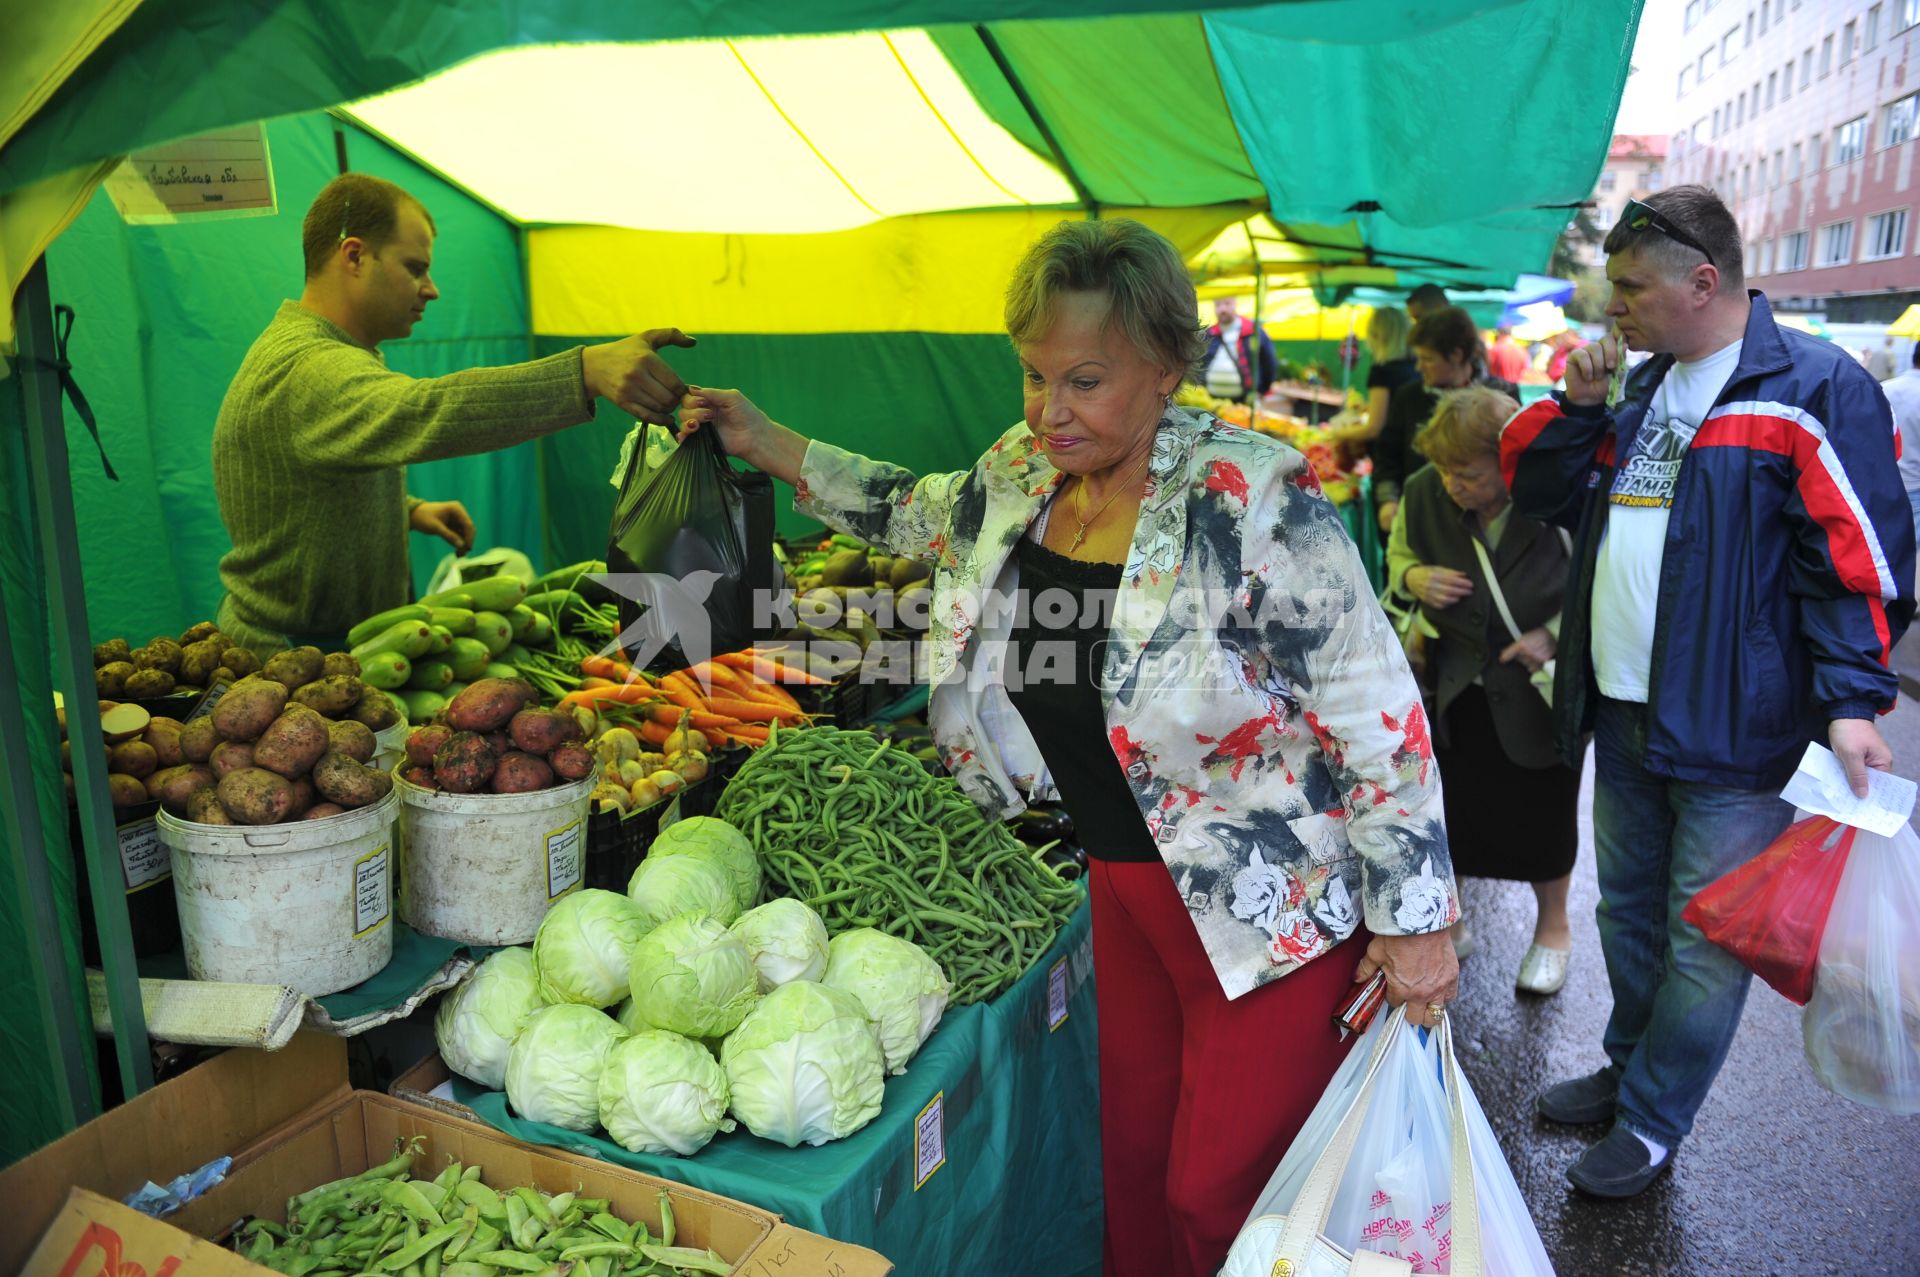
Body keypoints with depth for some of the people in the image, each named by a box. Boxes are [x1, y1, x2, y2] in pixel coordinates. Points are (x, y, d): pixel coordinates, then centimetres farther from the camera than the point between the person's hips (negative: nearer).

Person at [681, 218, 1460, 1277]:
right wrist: (765, 444, 15)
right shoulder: (1022, 472, -3)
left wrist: (1415, 922, -14)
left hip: (1271, 905, -6)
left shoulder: (1251, 501, -24)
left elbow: (1379, 717, -19)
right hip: (1126, 878, 6)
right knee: (1133, 1153, 19)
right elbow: (926, 514, 19)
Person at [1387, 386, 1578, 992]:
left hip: (1539, 691, -3)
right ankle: (1446, 923, 38)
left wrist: (1555, 634, -23)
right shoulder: (1423, 492, -11)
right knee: (1443, 808, 13)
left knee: (1542, 814, 14)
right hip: (1452, 687, 4)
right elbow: (1398, 555, 8)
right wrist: (1415, 577, -15)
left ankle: (1553, 928, 41)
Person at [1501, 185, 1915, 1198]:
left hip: (1732, 728, -7)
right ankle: (1629, 1067, 39)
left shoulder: (1814, 388, -11)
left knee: (1705, 938, 4)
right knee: (1628, 908, 20)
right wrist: (1579, 403, 0)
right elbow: (1535, 489, 15)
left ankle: (1652, 1121, 20)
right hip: (1622, 714, 7)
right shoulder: (1642, 389, 12)